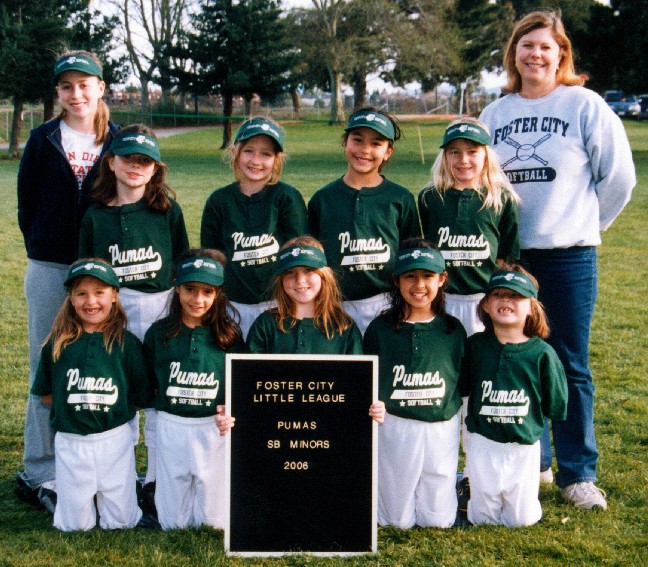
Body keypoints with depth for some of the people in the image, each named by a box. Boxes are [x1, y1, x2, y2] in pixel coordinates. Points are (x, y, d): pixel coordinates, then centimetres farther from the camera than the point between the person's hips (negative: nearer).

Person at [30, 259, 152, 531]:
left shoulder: (127, 343, -4)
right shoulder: (58, 344, 0)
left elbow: (142, 397, 1)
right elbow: (45, 395, 7)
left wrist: (111, 405, -6)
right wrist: (75, 403, -2)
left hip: (115, 440, -1)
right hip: (70, 442, 1)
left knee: (120, 523, 6)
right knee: (74, 525, 8)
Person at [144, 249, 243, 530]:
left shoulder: (229, 336, -2)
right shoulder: (159, 334, -1)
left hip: (214, 428, 0)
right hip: (171, 426, 1)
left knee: (213, 520, 5)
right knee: (173, 521, 8)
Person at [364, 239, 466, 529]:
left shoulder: (453, 330, 3)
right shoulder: (380, 328, -2)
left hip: (442, 428, 1)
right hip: (394, 428, -1)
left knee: (438, 520, 4)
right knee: (398, 520, 6)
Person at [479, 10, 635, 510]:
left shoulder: (585, 105, -3)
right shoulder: (495, 114, 9)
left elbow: (618, 176, -1)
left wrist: (587, 222, 5)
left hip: (569, 254, -4)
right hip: (509, 253, 4)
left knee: (570, 366, 1)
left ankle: (578, 473, 11)